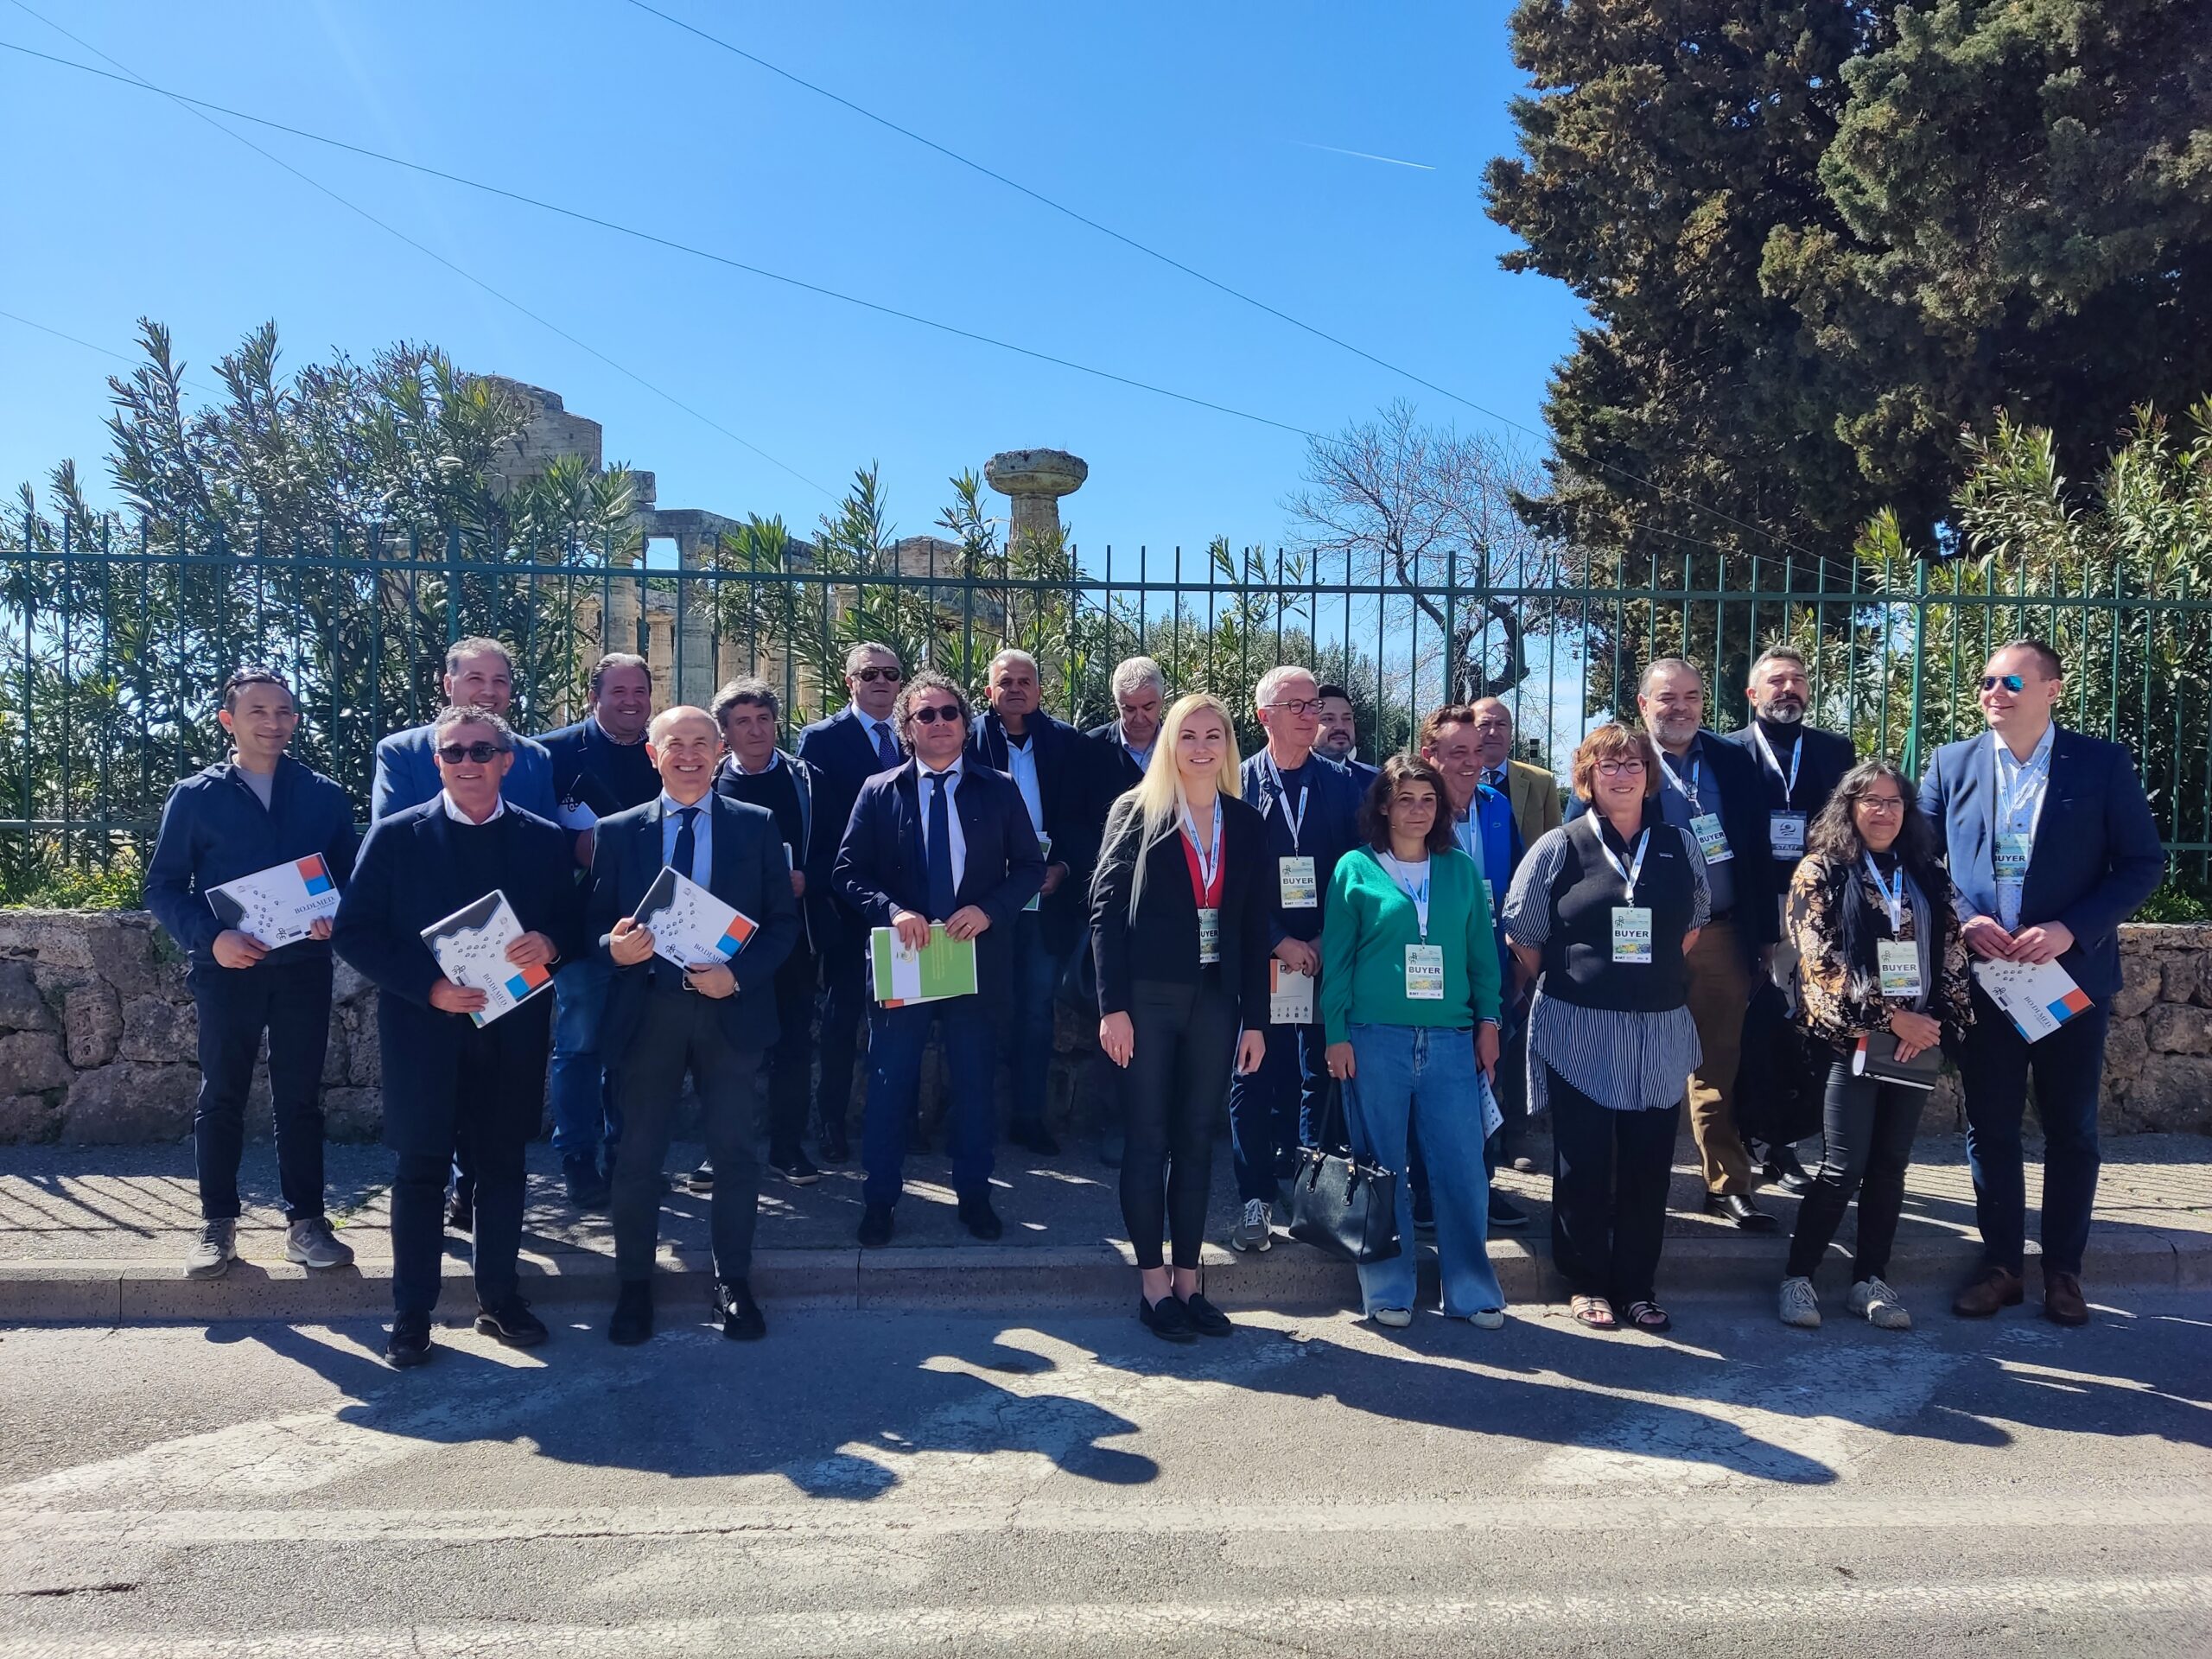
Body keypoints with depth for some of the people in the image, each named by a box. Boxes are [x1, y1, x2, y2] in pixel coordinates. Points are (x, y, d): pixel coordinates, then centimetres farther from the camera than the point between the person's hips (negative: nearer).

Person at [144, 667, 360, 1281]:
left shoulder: (325, 797, 6)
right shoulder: (194, 797, 2)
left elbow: (351, 878, 9)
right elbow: (163, 887, 1)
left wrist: (335, 919, -12)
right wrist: (210, 938, -15)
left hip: (303, 969, 1)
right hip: (226, 970, -1)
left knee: (300, 1098, 7)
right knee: (221, 1098, 7)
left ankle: (305, 1222, 15)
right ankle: (217, 1225, 18)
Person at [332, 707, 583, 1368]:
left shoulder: (546, 840, 4)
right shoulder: (395, 836, -1)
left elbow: (575, 921, 8)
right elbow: (354, 930, -4)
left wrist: (551, 945, -16)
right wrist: (428, 987, -16)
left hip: (511, 1035, 2)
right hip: (424, 1032, -2)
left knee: (503, 1167, 12)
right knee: (421, 1172, 6)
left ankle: (499, 1299, 27)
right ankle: (411, 1315, 19)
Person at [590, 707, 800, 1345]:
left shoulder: (757, 825, 2)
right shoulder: (618, 831, 5)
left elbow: (784, 920, 1)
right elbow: (596, 923, 5)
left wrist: (739, 974, -14)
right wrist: (614, 948, -18)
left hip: (733, 1009, 0)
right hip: (646, 1012, 1)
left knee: (735, 1152, 8)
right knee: (638, 1155, 9)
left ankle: (733, 1282, 23)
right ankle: (633, 1285, 25)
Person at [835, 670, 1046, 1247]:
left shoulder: (999, 790, 3)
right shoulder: (879, 792, 3)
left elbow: (1030, 867, 2)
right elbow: (848, 872, 0)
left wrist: (988, 909, -14)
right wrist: (892, 911, -17)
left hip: (977, 956, 1)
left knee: (974, 1080, 11)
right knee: (890, 1082, 6)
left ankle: (973, 1193, 26)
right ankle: (880, 1198, 20)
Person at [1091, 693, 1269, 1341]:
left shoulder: (1246, 824, 8)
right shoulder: (1136, 810, -2)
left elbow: (1254, 927, 9)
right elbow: (1106, 910, -6)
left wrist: (1255, 1018, 4)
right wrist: (1113, 1006, -13)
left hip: (1214, 1001, 4)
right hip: (1148, 996, -3)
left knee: (1197, 1140, 9)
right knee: (1148, 1139, 2)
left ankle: (1187, 1280, 18)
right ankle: (1153, 1283, 13)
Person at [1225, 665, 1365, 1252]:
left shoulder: (1342, 784, 6)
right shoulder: (1239, 784, 0)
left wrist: (1330, 941, -7)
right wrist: (1279, 942, -10)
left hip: (1326, 956, 1)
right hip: (1257, 957, -1)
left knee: (1321, 1081, 5)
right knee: (1253, 1082, 2)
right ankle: (1256, 1200, 13)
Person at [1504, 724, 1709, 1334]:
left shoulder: (1680, 845, 7)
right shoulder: (1558, 847, -2)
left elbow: (1692, 926, 19)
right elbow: (1523, 934, 3)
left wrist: (1657, 978, 12)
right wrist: (1565, 986, 6)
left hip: (1660, 1031, 3)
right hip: (1578, 1031, -2)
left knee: (1648, 1160, 7)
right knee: (1583, 1161, 4)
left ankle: (1637, 1285, 21)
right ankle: (1587, 1284, 19)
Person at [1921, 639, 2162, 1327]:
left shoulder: (2102, 763, -4)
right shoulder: (1952, 764, 3)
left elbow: (2144, 863, -5)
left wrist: (2071, 929, -17)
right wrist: (1962, 922, -12)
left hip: (2073, 975, -1)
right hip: (1982, 978, 2)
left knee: (2071, 1130, 10)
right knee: (1989, 1128, 9)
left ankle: (2063, 1270, 24)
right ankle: (2000, 1265, 23)